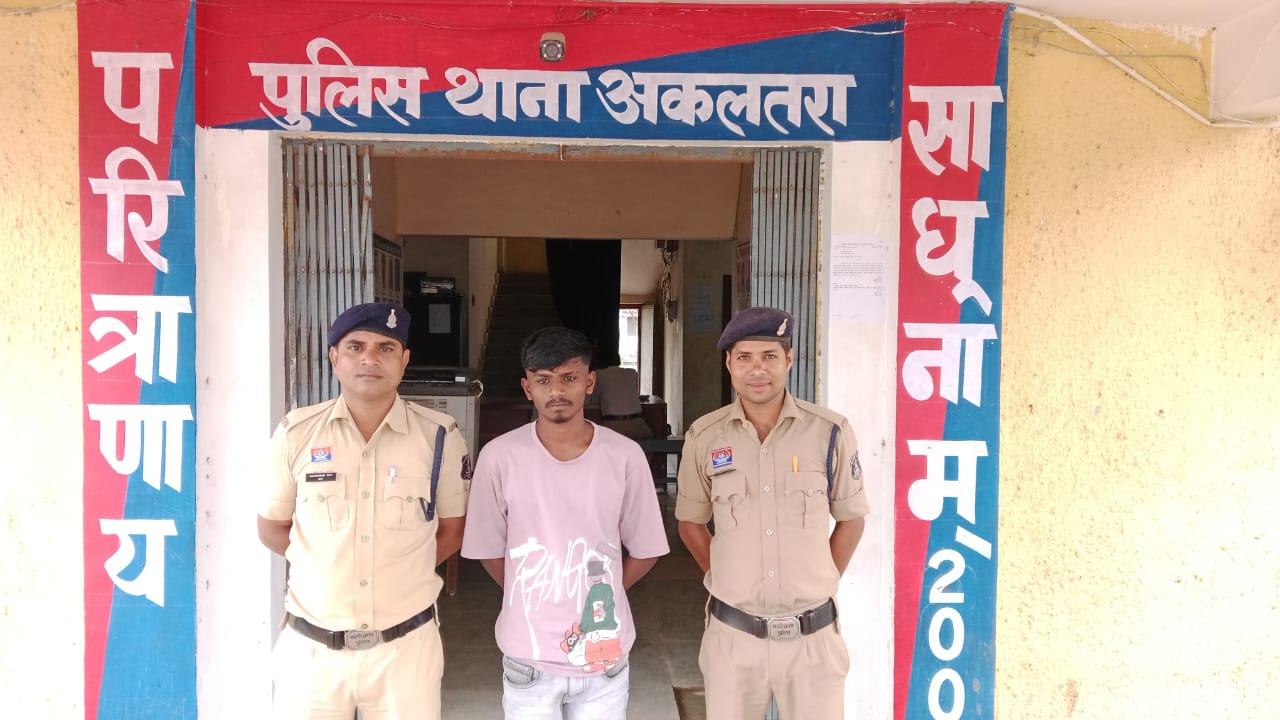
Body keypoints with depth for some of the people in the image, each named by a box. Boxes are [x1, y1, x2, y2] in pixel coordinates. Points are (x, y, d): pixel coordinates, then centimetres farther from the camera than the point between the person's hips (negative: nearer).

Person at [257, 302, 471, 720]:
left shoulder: (439, 436, -5)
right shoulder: (296, 433, -3)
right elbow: (271, 528, 8)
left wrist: (402, 573, 2)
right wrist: (325, 567, 3)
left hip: (405, 645, 0)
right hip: (312, 647, 1)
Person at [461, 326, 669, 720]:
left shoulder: (625, 456, -7)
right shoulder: (499, 457, -9)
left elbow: (645, 551, 2)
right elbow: (490, 551, 1)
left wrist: (599, 596, 5)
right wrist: (533, 598, 5)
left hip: (605, 653, 1)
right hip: (529, 656, 0)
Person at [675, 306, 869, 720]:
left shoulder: (830, 432, -6)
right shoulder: (704, 437, -4)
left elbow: (851, 518, 6)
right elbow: (689, 521, 9)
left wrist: (821, 583, 4)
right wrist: (724, 579, 4)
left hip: (812, 634, 0)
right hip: (732, 633, 1)